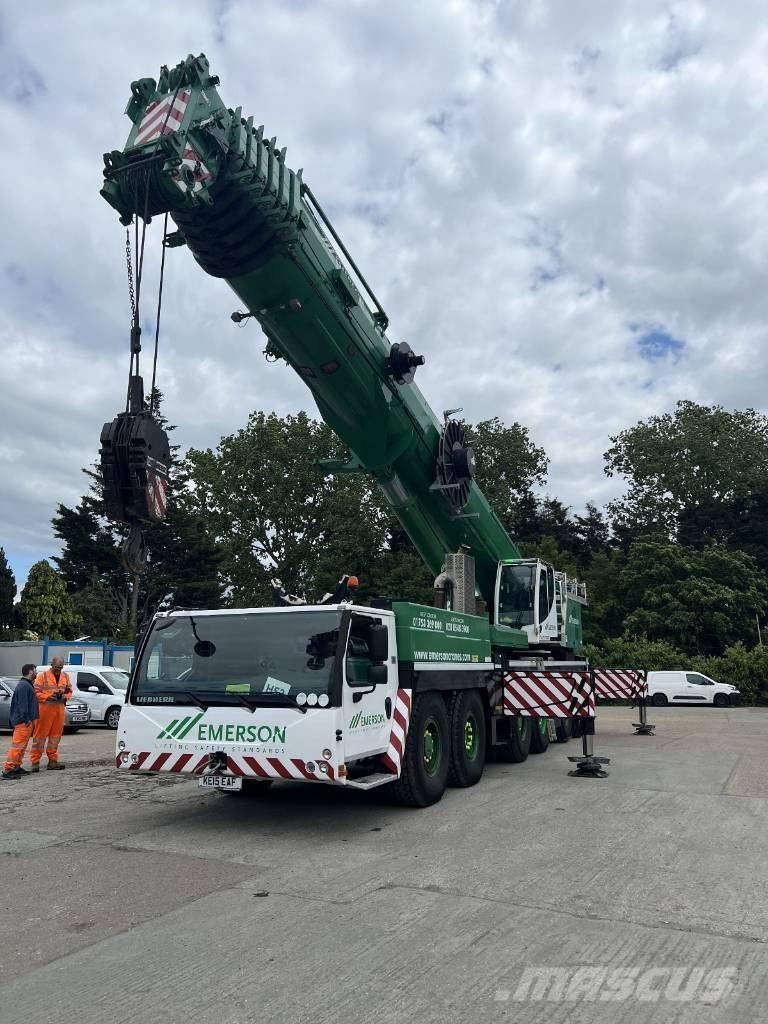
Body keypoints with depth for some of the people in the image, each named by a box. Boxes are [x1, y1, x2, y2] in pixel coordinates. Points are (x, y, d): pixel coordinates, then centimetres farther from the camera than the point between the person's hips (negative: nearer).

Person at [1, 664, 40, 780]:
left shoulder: (27, 685, 17)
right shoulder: (24, 685, -16)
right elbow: (22, 704, -21)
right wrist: (26, 719, -21)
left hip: (27, 721, 11)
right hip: (23, 722, -11)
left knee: (22, 746, 16)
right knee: (18, 745, -10)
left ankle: (16, 767, 22)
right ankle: (8, 769, -9)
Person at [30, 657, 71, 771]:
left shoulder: (65, 676, 13)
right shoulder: (42, 676, -2)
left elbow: (69, 690, 17)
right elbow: (36, 692, -5)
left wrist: (65, 696, -3)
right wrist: (48, 696, -17)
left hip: (59, 708, 5)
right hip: (45, 708, -5)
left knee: (56, 735, 9)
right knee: (40, 735, -3)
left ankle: (53, 761, 16)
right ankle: (35, 761, 3)